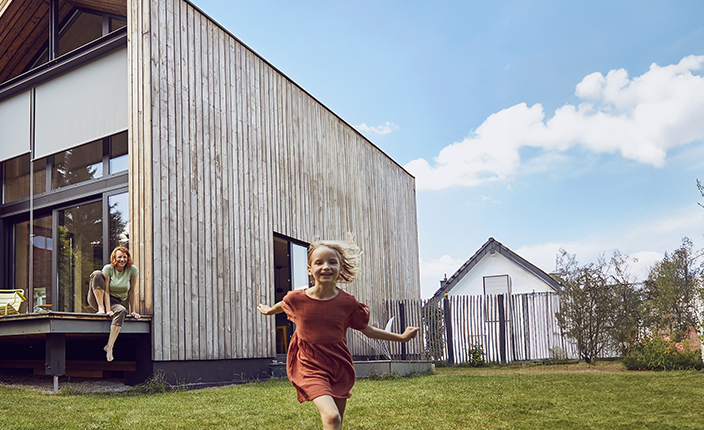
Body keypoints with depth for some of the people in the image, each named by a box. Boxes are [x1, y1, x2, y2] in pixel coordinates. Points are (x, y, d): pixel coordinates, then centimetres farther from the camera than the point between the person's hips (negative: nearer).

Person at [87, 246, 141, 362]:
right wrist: (108, 310, -27)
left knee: (122, 311, -37)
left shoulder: (132, 270, -5)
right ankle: (101, 308, -27)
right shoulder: (108, 268, -9)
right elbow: (106, 291, -16)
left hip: (115, 302, 1)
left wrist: (133, 311, -6)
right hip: (97, 300, -1)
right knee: (96, 274, -23)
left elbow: (132, 292, -1)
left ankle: (109, 346, -39)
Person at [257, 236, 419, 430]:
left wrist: (401, 337, 6)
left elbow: (367, 330, 7)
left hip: (339, 368, 3)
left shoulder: (347, 302, -7)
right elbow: (282, 306, 17)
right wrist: (269, 310, 34)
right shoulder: (296, 299, -9)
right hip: (311, 368, -3)